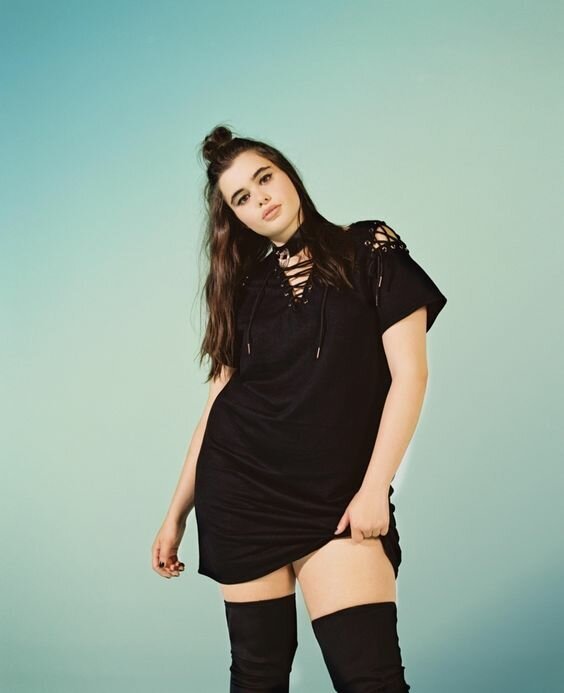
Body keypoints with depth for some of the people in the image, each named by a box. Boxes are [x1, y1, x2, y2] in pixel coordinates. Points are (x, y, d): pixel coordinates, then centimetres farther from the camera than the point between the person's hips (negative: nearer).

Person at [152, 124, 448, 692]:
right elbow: (218, 400, 11)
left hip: (336, 496, -2)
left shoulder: (370, 250, 1)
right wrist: (176, 514, 10)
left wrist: (375, 487, -12)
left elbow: (409, 373, -5)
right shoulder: (243, 283, 10)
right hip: (239, 489, 3)